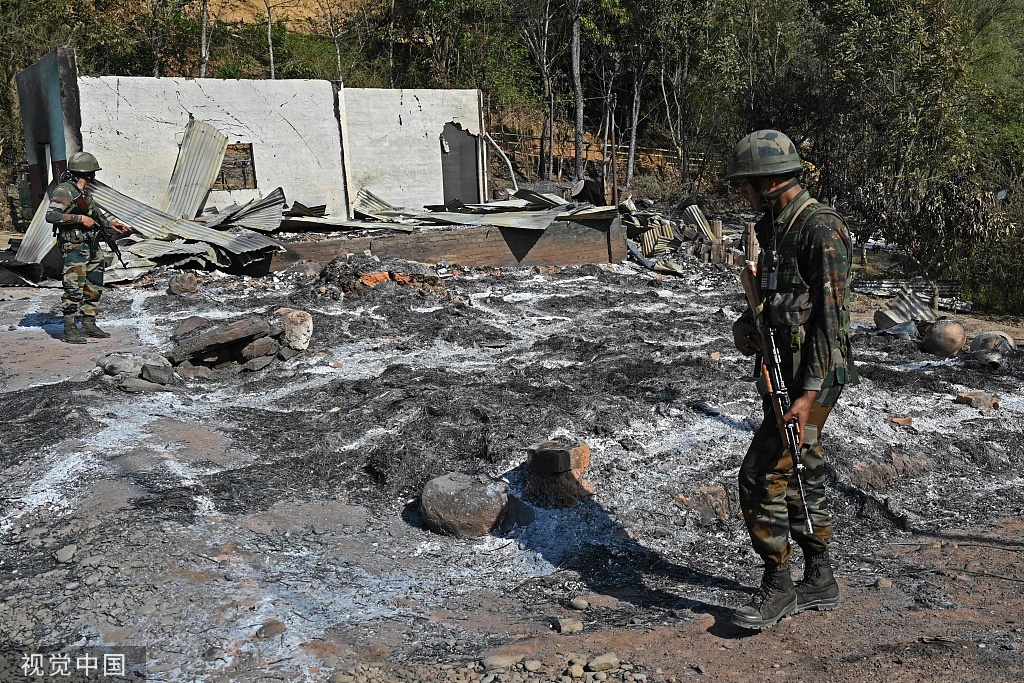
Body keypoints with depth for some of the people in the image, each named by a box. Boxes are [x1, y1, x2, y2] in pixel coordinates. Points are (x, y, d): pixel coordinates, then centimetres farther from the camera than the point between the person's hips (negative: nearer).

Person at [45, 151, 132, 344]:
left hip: (92, 246, 9)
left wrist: (111, 222, 26)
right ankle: (70, 329, -4)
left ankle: (89, 324, 21)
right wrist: (80, 219, -23)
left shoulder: (84, 191, 14)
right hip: (74, 247, -9)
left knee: (94, 286, 12)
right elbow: (51, 215, -22)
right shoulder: (64, 191, -12)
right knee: (74, 287, -10)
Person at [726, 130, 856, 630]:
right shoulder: (775, 228, 12)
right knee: (799, 477, 16)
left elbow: (831, 317, -21)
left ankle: (777, 587, 6)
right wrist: (745, 324, 1)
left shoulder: (822, 230, -18)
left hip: (811, 379, -10)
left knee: (761, 476, -9)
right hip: (782, 373, 10)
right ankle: (819, 584, 29)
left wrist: (809, 393, -26)